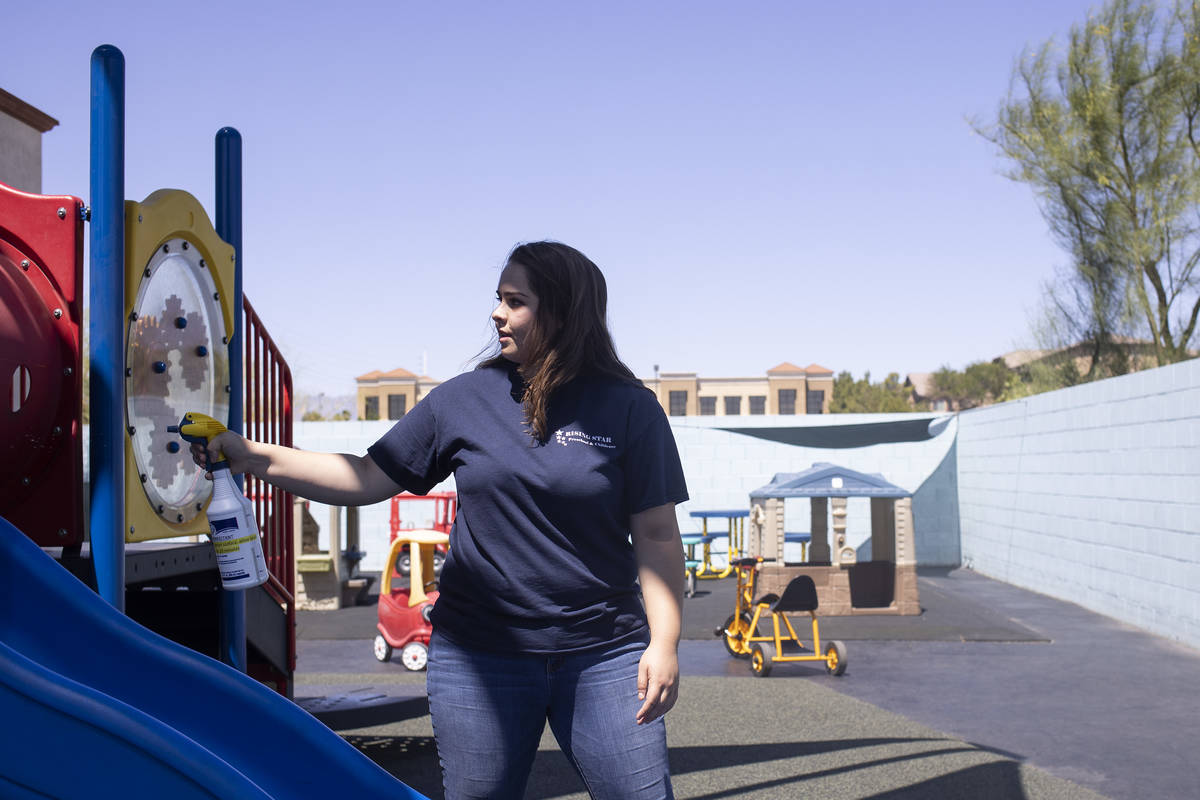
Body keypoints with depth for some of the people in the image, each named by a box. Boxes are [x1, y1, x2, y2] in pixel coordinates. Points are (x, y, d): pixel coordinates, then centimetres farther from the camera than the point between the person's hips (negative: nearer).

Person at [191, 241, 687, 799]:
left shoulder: (629, 407, -3)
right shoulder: (464, 399, 4)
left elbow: (657, 536, -2)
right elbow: (369, 478, 6)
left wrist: (665, 643, -9)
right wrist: (254, 457, -1)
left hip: (604, 656, -2)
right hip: (479, 651, 2)